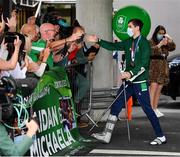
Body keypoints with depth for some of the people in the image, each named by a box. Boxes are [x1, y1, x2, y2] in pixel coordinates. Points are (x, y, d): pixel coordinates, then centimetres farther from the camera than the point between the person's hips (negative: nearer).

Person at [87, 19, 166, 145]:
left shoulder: (144, 43, -11)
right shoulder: (129, 42, 12)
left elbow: (144, 63, -19)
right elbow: (114, 46, 17)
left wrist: (131, 73, -29)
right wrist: (98, 41, 12)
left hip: (140, 82, -8)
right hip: (129, 81, 8)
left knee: (147, 109, -4)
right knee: (116, 106, 5)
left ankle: (161, 137, 7)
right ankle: (106, 135, 9)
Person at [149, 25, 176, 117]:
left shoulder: (165, 43, 16)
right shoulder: (151, 42, -1)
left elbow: (172, 48, 3)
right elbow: (150, 51, -18)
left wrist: (170, 39, -11)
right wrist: (160, 44, -25)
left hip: (163, 68, 6)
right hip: (153, 67, -6)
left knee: (159, 89, 6)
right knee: (153, 87, -17)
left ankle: (155, 109, 10)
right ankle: (151, 109, -20)